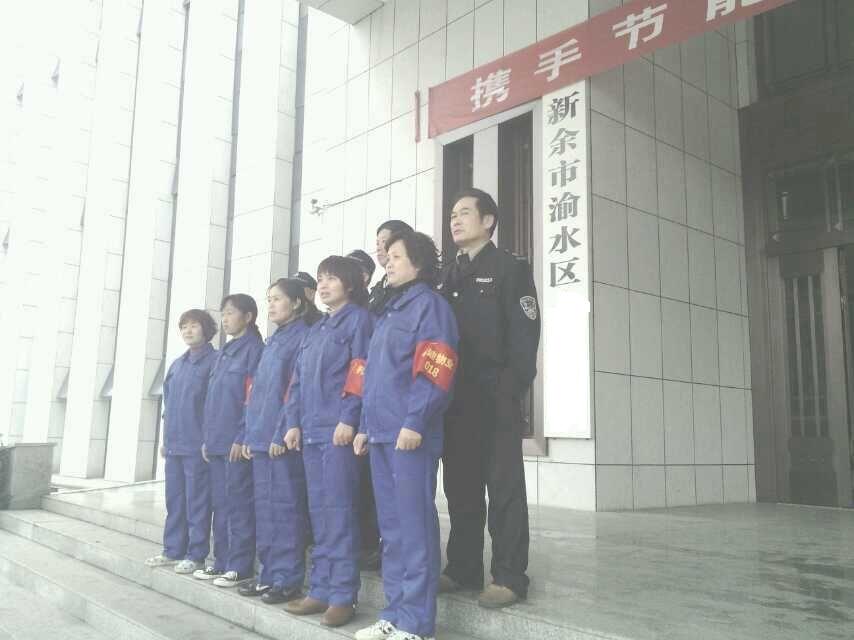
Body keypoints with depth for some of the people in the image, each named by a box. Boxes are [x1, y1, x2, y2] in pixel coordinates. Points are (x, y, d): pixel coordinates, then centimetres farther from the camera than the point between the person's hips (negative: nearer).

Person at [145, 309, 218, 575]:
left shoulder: (215, 361, -6)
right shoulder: (176, 364, 17)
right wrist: (165, 438, 17)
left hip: (198, 444, -7)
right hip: (174, 443, 7)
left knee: (197, 502, -1)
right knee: (174, 500, 13)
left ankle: (196, 555, 7)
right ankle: (173, 550, 23)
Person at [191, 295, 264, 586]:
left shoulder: (254, 349, -7)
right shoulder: (222, 353, 19)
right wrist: (207, 437, 14)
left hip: (237, 442, -8)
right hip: (216, 441, 8)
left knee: (239, 504, -3)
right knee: (220, 504, 13)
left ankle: (240, 565, 4)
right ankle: (222, 561, 21)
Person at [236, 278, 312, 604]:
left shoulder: (303, 337, -6)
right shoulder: (271, 342, 20)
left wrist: (283, 433, -18)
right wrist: (249, 434, 14)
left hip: (283, 439, -8)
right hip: (260, 437, 9)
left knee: (284, 507, -4)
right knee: (264, 508, 12)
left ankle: (288, 579, 4)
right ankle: (270, 573, 20)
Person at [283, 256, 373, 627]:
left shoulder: (359, 319, -1)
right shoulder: (315, 330, 22)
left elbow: (362, 370, -12)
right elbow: (298, 379, 19)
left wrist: (348, 418, -19)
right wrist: (294, 422, 8)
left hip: (339, 429, -8)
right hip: (311, 431, 8)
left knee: (339, 510, -7)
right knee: (319, 511, 9)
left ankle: (343, 595, 0)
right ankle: (321, 590, 16)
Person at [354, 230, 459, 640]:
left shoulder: (429, 304, -3)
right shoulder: (388, 311, 23)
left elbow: (433, 370, -15)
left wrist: (414, 421, -21)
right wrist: (366, 425, 19)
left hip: (410, 434, -9)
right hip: (382, 432, 9)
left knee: (414, 525, -5)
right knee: (391, 526, 11)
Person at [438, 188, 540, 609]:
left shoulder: (510, 268, 1)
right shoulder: (450, 276, 20)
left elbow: (525, 333, -8)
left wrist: (512, 389, -16)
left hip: (495, 397, -6)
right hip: (455, 397, 6)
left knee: (503, 487, -2)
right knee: (460, 484, 10)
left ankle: (509, 577, 5)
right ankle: (463, 568, 20)